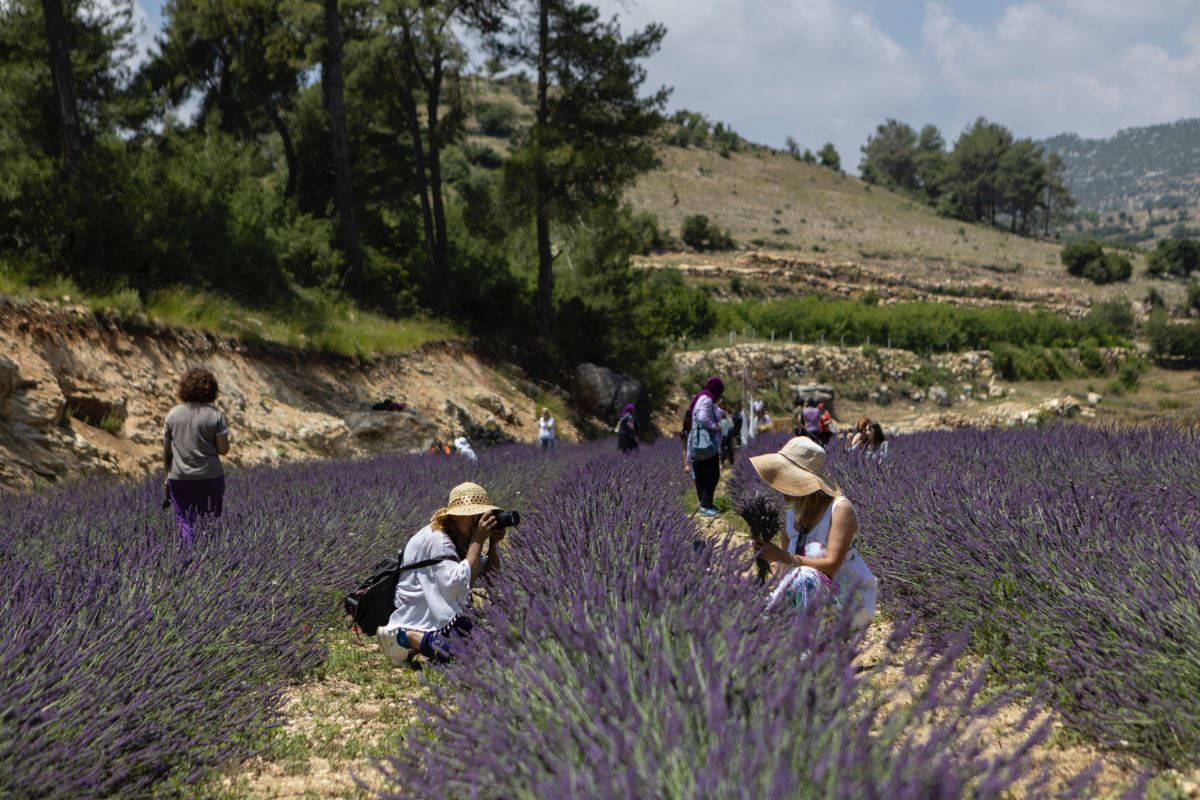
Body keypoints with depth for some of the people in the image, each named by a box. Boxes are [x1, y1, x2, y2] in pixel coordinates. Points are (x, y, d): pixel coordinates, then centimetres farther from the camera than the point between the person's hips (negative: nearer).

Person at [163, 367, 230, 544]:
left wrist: (167, 473, 15)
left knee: (183, 518, 7)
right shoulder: (215, 415, -7)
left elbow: (166, 450, 5)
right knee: (211, 520, 10)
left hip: (179, 478, 2)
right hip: (209, 476, -2)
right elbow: (223, 449, -7)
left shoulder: (172, 414, 2)